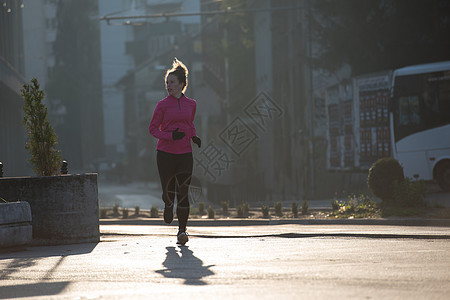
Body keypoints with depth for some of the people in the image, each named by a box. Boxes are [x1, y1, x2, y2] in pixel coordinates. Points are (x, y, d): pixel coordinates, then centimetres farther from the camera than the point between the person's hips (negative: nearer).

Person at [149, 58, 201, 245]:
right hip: (165, 153, -2)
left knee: (183, 192, -7)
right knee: (168, 191, 2)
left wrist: (194, 136, 6)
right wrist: (170, 136, -16)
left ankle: (182, 230, -3)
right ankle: (168, 205, 40)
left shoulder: (191, 104, 9)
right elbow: (153, 129, 0)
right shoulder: (162, 105, -1)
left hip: (185, 154, 2)